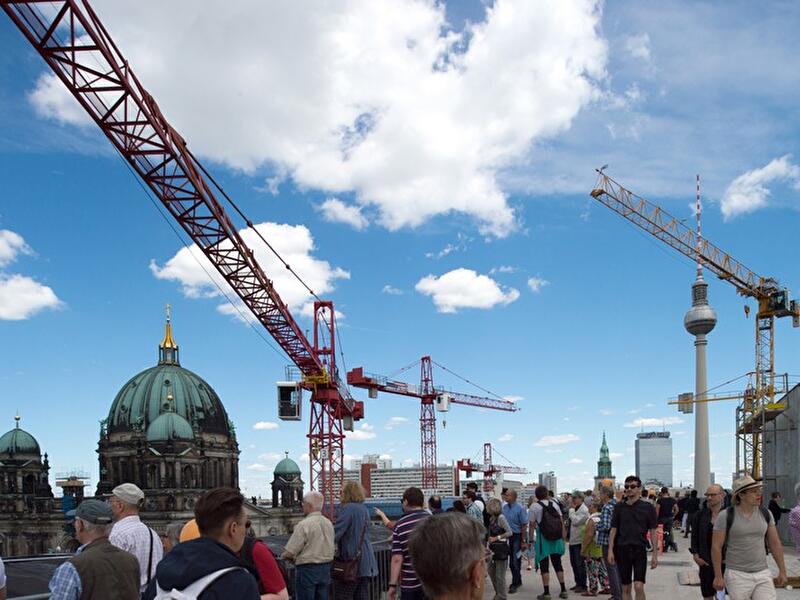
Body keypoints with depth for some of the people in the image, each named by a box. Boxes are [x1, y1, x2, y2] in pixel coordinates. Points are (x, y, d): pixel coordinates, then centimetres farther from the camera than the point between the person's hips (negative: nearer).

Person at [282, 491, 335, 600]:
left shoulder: (304, 524, -16)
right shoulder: (329, 524, 6)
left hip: (307, 569, -6)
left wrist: (283, 556, 7)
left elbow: (289, 552, -16)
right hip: (326, 568, 7)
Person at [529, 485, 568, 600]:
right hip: (556, 538, 4)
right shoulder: (554, 503, 5)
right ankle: (563, 590, 17)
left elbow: (532, 525, -8)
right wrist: (563, 538, 11)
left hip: (543, 538, -4)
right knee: (557, 564, 15)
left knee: (544, 566, 2)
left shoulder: (534, 506, -7)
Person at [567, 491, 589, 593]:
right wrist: (568, 535, 14)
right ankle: (578, 583, 24)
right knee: (573, 563, 14)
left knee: (580, 563, -4)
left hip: (579, 540, -9)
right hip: (572, 540, 9)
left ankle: (583, 585, 3)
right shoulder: (574, 509, 14)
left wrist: (572, 510, -15)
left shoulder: (584, 510, -13)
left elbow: (575, 521, -23)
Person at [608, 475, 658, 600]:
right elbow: (613, 529, 7)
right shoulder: (619, 507, 4)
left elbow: (653, 531, 1)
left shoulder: (647, 507, -1)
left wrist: (655, 554, -1)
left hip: (640, 550, -2)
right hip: (622, 550, 2)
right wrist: (610, 550, 0)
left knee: (639, 587, -14)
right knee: (626, 588, 8)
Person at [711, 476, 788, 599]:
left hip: (763, 574, 4)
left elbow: (775, 543, 9)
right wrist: (718, 576, -9)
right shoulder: (726, 516, -12)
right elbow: (716, 547, -9)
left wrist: (782, 570, 9)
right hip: (737, 575, -3)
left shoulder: (765, 513, 1)